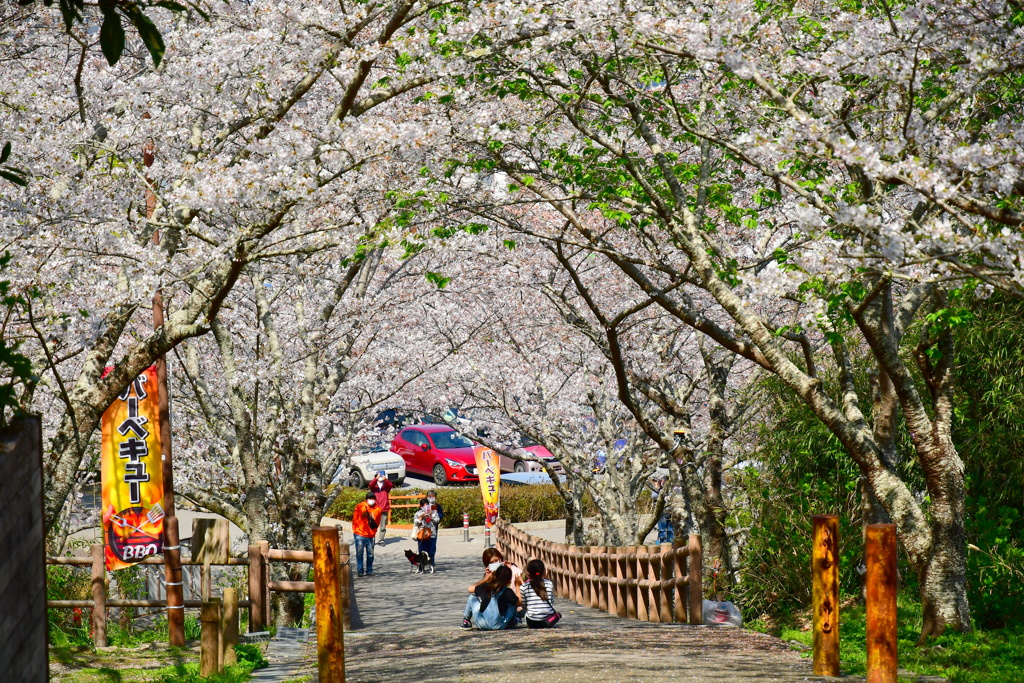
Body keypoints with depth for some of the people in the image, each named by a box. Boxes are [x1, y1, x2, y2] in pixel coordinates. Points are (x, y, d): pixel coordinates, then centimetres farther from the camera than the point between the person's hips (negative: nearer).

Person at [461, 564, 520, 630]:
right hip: (500, 626, -1)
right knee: (513, 603, 19)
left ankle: (466, 621, 31)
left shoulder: (486, 587, -2)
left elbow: (470, 589, 14)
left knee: (472, 598, 21)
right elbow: (518, 603, 2)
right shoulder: (508, 592, -9)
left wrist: (486, 579, 20)